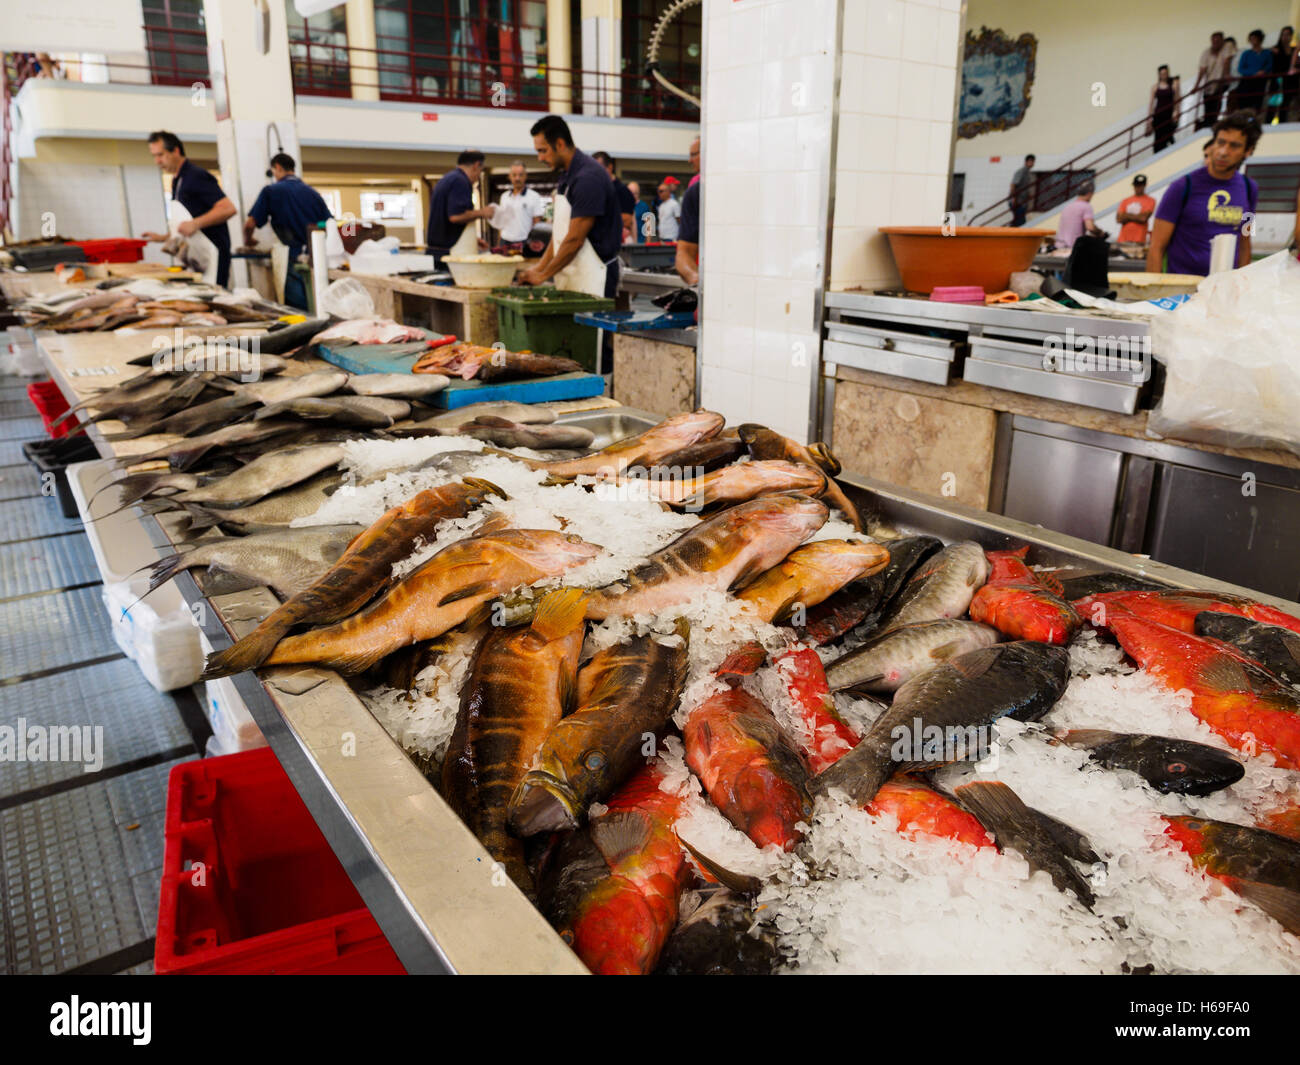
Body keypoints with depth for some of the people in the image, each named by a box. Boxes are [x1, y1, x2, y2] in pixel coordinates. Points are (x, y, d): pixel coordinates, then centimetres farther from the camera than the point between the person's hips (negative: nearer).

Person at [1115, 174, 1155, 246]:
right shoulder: (1125, 201, 16)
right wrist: (1136, 217, -3)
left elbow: (1143, 217, -9)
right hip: (1123, 240, 3)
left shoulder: (1150, 201, 5)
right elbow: (1118, 219, 5)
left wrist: (1127, 215, 2)